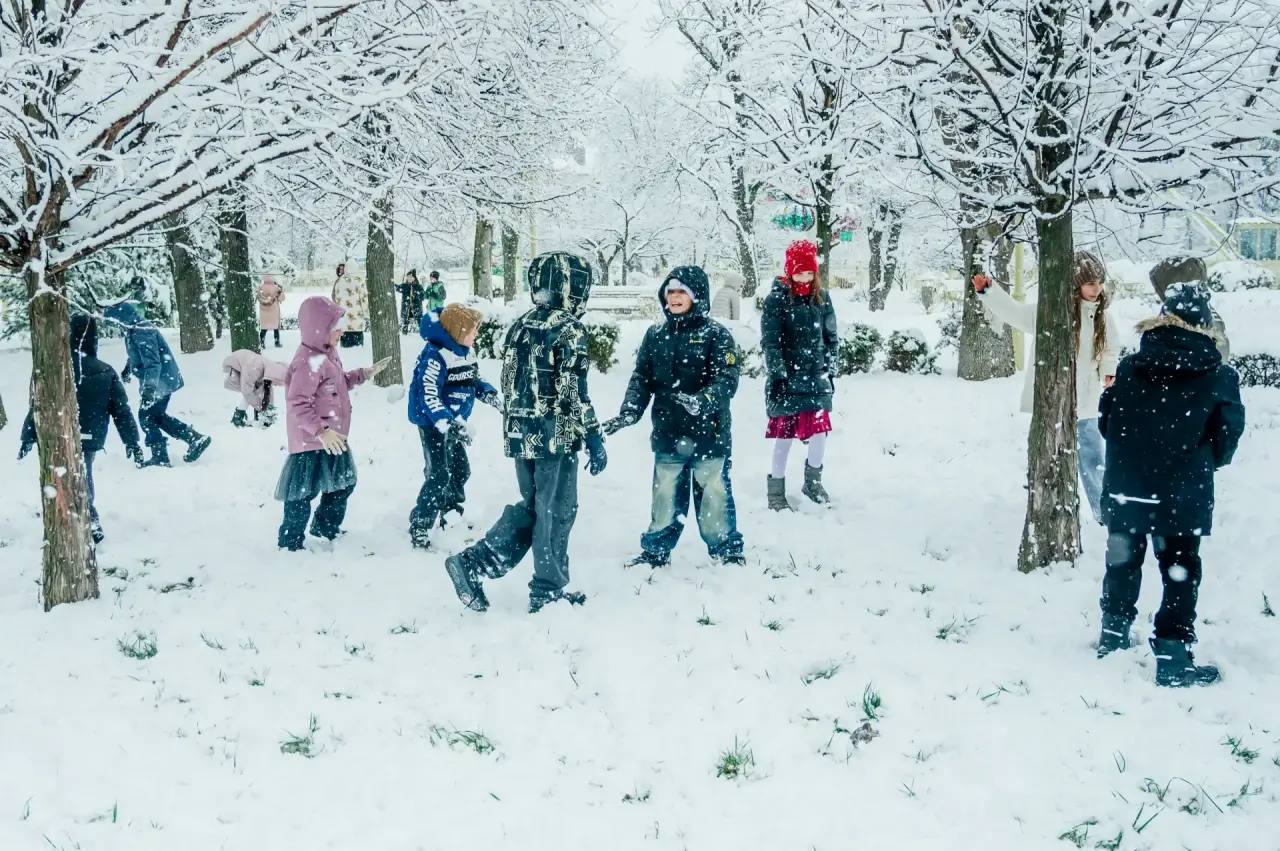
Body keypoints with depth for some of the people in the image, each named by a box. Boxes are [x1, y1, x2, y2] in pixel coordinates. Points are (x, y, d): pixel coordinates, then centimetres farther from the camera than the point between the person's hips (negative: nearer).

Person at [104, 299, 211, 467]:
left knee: (147, 416, -2)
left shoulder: (142, 334, -24)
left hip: (161, 381, -10)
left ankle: (160, 457, 6)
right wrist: (128, 368, 46)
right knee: (157, 416, 17)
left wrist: (149, 387, -41)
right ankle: (196, 438, 16)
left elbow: (152, 362, -33)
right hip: (166, 379, 10)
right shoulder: (135, 330, 9)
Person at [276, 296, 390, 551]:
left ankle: (326, 530, 40)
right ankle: (289, 544, 13)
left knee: (343, 482, 23)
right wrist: (321, 431, -31)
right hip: (312, 443, -11)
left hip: (332, 438, 11)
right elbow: (298, 404, -28)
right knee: (303, 493, 0)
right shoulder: (309, 362, -25)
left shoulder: (327, 354, 7)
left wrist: (365, 374, 15)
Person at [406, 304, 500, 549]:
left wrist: (488, 392, -2)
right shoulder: (435, 356, -25)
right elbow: (429, 396, -29)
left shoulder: (467, 353, 3)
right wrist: (447, 424, -37)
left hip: (454, 422, 9)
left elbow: (474, 380, 18)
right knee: (439, 476, -13)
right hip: (433, 425, -9)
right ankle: (418, 528, -4)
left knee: (460, 470, 19)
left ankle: (451, 514, 41)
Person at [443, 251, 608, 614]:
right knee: (556, 512, 6)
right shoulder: (568, 329, -13)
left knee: (531, 506, 18)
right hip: (556, 436, -7)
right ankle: (548, 589, 15)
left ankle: (471, 562, 8)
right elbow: (574, 391, -17)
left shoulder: (520, 326, 9)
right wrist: (594, 438, -12)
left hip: (520, 435, 7)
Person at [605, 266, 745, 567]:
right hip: (668, 434, 4)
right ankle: (656, 550, 25)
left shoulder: (715, 334, -5)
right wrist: (629, 413, -10)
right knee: (665, 496, 11)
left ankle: (727, 551, 18)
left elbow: (727, 378, -14)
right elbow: (641, 378, 6)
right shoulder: (655, 336, 8)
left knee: (714, 494, 3)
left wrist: (703, 401, -33)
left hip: (709, 434, -4)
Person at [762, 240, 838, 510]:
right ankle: (776, 491, 14)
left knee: (820, 432, 4)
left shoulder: (821, 298, 7)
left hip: (816, 377, 4)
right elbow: (769, 341, -10)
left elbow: (830, 337, 13)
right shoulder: (777, 299, -7)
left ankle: (813, 482, 28)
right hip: (787, 379, -4)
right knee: (784, 434, 1)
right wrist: (777, 375, -14)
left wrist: (830, 371, 10)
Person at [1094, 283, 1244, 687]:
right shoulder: (1219, 378, -10)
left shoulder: (1130, 368, -5)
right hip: (1182, 497, -3)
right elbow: (1227, 441, -2)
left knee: (1123, 563, 21)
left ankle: (1113, 633, 34)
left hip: (1125, 490, 3)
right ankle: (1172, 657, 5)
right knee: (1179, 573, 6)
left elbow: (1107, 424, 2)